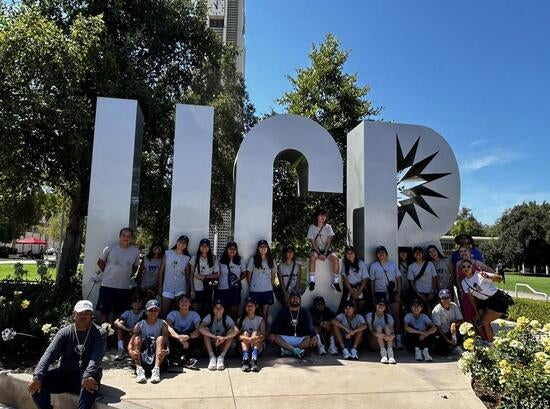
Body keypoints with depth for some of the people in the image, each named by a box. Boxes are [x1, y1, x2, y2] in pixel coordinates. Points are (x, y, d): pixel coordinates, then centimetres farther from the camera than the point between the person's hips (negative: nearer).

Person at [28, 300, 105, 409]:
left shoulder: (99, 333, -6)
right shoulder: (65, 332, 2)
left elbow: (96, 357, -21)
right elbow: (49, 354, -11)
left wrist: (87, 376, -39)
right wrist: (37, 376, -27)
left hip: (86, 374, -3)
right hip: (65, 373, 4)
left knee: (90, 382, -36)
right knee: (37, 383, -19)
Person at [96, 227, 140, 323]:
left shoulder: (135, 251, -3)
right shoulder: (110, 248, -8)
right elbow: (100, 263, 5)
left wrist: (128, 276, 4)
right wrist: (108, 273, 4)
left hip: (124, 287, 2)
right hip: (107, 286, -1)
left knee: (120, 315, 11)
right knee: (104, 312, 8)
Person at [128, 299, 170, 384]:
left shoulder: (163, 324, 1)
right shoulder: (139, 325, 2)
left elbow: (166, 341, -10)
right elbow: (131, 342, -8)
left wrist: (167, 350, -33)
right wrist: (130, 351, -31)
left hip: (156, 358, -1)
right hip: (141, 358, 1)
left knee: (160, 338, -24)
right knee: (137, 338, -21)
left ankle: (156, 368, -40)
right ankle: (139, 369, -36)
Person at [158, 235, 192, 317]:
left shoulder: (187, 258, 1)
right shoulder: (168, 254, -1)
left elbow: (188, 275, 4)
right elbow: (161, 271, 2)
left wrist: (191, 290, 1)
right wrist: (160, 286, 0)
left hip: (181, 289, 0)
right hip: (167, 288, 0)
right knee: (165, 312, 5)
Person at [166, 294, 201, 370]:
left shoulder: (194, 315, -3)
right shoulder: (173, 313, -5)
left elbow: (198, 330, -20)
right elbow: (167, 326, -27)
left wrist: (188, 336, -43)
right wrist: (179, 337, -44)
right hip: (175, 343, 0)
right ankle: (186, 359, -36)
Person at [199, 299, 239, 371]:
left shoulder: (227, 318, -10)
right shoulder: (209, 317, -11)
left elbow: (236, 330, -26)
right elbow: (201, 328, -31)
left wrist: (224, 338, -42)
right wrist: (215, 337, -42)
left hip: (222, 346, 0)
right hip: (211, 345, 0)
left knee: (232, 332, -23)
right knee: (206, 330, -25)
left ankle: (221, 356, -27)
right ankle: (212, 356, -29)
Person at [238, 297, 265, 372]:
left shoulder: (260, 319, 4)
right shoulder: (242, 320, 3)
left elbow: (263, 336, -10)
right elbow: (238, 336, -11)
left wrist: (255, 338, -33)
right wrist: (247, 338, -32)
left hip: (258, 347, 0)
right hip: (244, 347, 0)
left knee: (256, 333, -23)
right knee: (245, 333, -23)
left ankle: (254, 360, -45)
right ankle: (245, 360, -44)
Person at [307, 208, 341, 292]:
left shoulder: (328, 227, 1)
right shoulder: (312, 227, -3)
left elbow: (329, 242, -5)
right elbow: (313, 243, -8)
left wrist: (324, 254, -18)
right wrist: (319, 254, -19)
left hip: (327, 250, 2)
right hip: (316, 250, -1)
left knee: (335, 258, -28)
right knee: (313, 256, -35)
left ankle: (336, 282, -21)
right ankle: (312, 281, -29)